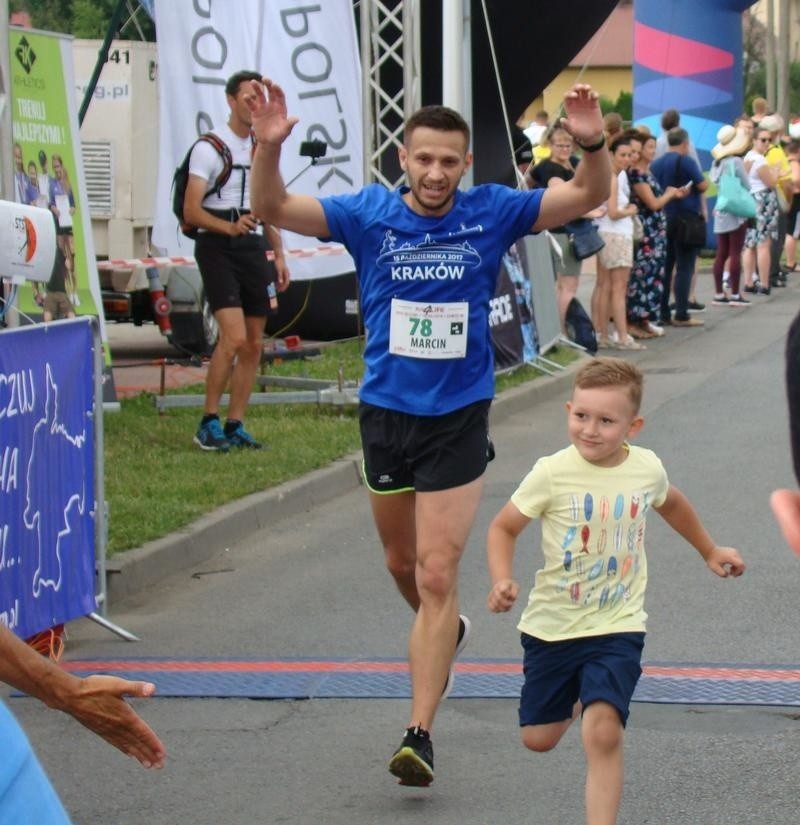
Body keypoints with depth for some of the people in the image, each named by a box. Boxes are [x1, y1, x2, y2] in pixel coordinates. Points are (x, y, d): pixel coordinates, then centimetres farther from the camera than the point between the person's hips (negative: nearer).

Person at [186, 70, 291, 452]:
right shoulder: (209, 147, -6)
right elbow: (191, 210, -11)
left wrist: (279, 255, 16)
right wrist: (230, 227, -27)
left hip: (254, 249, 7)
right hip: (218, 248, -7)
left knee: (254, 344, 5)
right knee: (234, 336, -18)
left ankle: (235, 425, 12)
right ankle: (208, 422, -8)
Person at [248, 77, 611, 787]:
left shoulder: (491, 214, -5)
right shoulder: (369, 215, -5)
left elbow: (587, 196, -6)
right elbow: (273, 209, -10)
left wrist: (592, 144, -27)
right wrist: (268, 146, -29)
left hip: (458, 417, -2)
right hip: (386, 413, 3)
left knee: (438, 576, -9)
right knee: (403, 563, 20)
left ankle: (420, 733, -10)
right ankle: (443, 634, 53)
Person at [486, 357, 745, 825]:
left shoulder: (648, 469, -4)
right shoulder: (552, 474, -13)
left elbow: (671, 504, 20)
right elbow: (504, 528, -2)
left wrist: (710, 551, 33)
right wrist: (503, 581, -20)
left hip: (617, 628, -1)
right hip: (552, 626, 1)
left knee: (604, 733, -22)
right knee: (539, 738, 15)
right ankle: (577, 700, 50)